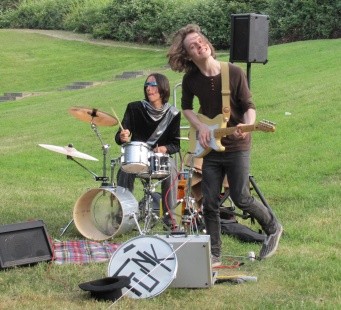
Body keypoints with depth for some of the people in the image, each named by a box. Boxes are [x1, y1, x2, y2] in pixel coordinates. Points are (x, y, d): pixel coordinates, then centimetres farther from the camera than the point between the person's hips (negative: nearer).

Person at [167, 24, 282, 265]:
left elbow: (249, 106, -6)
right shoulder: (191, 80, -2)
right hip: (210, 147, 3)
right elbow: (186, 107, 14)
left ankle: (273, 229, 24)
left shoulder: (234, 73, -11)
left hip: (236, 146, -3)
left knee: (241, 198, -3)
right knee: (210, 203, 2)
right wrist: (200, 126, -3)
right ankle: (214, 255, 13)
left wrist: (247, 126, -26)